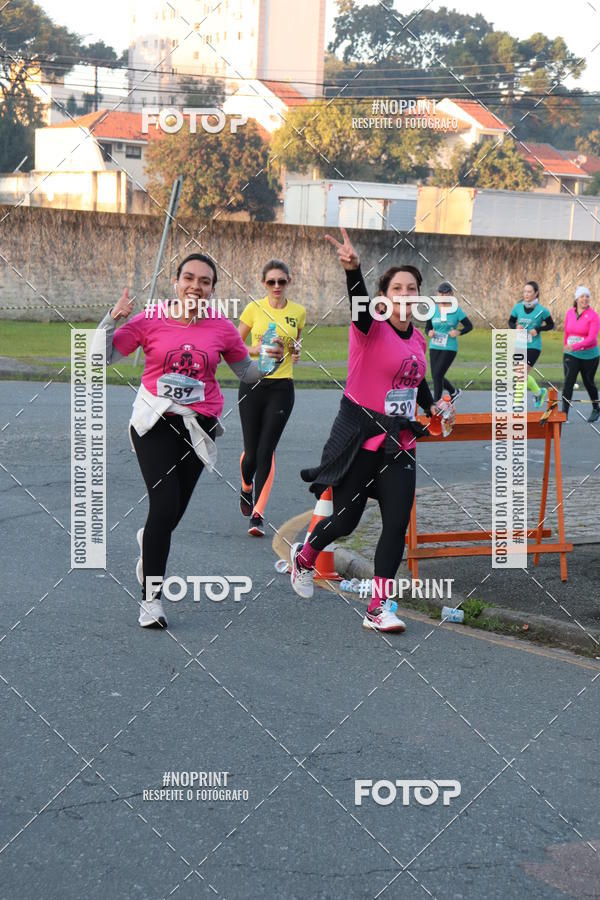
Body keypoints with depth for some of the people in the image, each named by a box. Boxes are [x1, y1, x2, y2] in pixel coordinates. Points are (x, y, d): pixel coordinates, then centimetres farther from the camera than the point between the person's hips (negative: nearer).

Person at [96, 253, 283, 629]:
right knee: (165, 505, -14)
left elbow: (247, 372, 13)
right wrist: (114, 317, -15)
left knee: (173, 512, 9)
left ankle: (149, 541, 48)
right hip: (155, 424, -2)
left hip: (198, 427, 3)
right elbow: (103, 356, -3)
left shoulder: (222, 328, 1)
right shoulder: (150, 321, -4)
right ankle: (151, 598, -3)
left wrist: (272, 361, -6)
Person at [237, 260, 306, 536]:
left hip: (281, 388, 0)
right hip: (253, 384, 0)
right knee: (251, 450, 3)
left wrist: (295, 352, -2)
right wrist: (255, 350, -13)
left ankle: (258, 514, -3)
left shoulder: (298, 312, 4)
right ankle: (246, 488, 37)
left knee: (266, 451, -7)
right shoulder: (253, 309, -1)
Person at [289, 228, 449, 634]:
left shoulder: (418, 339, 9)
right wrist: (353, 268, -53)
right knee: (346, 519, 6)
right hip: (360, 438, -5)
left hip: (400, 443, 5)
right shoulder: (372, 328, -11)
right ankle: (304, 557, 38)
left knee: (397, 523, -4)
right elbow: (359, 303, -35)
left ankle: (380, 607, 2)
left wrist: (431, 405, 13)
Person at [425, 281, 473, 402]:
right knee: (436, 376, 9)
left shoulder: (456, 310, -4)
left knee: (437, 375, -13)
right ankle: (454, 391, 37)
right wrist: (429, 333, -12)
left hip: (449, 348, -4)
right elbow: (427, 328, 11)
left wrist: (459, 332, -14)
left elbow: (469, 326, 3)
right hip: (434, 347, 4)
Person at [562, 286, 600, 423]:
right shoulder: (570, 313, 0)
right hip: (571, 355, 2)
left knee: (588, 383, 13)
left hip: (589, 355, -2)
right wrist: (566, 346, 20)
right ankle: (564, 413, -18)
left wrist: (575, 346, -37)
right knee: (568, 381, -14)